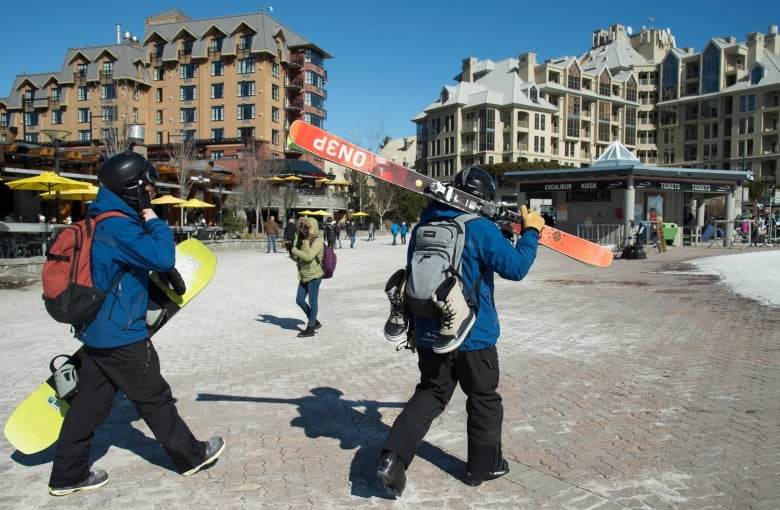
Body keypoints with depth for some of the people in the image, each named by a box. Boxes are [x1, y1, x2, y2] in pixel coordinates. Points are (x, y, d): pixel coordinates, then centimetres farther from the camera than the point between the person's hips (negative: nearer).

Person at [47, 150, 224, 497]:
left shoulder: (102, 222, 10)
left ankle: (67, 475, 25)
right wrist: (156, 222, -14)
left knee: (89, 402, 15)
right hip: (122, 336, -9)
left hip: (98, 332, 9)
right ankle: (191, 456, 21)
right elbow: (163, 259, -26)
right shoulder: (119, 226, -21)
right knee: (155, 398, 5)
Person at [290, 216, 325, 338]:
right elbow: (297, 258, 15)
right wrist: (292, 253, -5)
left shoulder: (317, 242, -12)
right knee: (299, 300, 10)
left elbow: (308, 256, -24)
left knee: (312, 301, 0)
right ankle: (315, 322, 25)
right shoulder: (302, 241, 12)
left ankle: (310, 328, 11)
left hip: (314, 276, -9)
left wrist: (294, 250, -19)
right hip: (304, 276, 9)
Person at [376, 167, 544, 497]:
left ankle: (392, 458, 3)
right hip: (473, 335, -5)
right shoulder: (481, 229, -14)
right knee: (484, 400, 15)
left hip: (430, 334, 5)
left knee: (429, 395, 17)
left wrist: (413, 325, 21)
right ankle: (484, 467, 30)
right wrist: (531, 231, 3)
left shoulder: (422, 227, 5)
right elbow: (515, 267, -12)